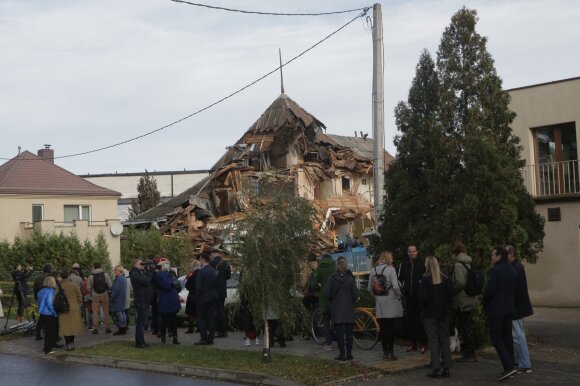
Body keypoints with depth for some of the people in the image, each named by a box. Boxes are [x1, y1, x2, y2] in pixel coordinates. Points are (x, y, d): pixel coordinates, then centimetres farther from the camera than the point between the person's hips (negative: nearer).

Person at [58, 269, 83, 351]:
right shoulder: (74, 285, -4)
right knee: (73, 326, 14)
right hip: (74, 308, 2)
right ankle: (72, 343, 19)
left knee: (65, 328, 4)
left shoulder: (59, 286, -9)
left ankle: (68, 345, 3)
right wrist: (78, 307, 12)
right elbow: (80, 297, 0)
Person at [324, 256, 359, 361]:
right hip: (348, 309, 1)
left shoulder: (332, 279, -8)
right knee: (349, 331, 8)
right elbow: (355, 294, -6)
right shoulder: (350, 279, -6)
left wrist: (331, 301, 11)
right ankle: (349, 354, 10)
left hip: (336, 309, -1)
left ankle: (342, 353, -1)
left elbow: (326, 294, -8)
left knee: (339, 332, 2)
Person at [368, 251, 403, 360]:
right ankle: (391, 353, 3)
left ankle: (385, 352, 14)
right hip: (391, 303, -5)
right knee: (391, 329, 1)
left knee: (383, 329, 9)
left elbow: (370, 288, 8)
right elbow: (395, 286, -18)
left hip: (379, 303, 5)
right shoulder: (390, 269, -11)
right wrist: (398, 296, -2)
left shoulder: (373, 270, 5)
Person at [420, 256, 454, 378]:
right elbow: (450, 295, 0)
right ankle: (446, 368, 12)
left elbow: (423, 297, -15)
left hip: (430, 314, -4)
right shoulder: (445, 279, 0)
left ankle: (436, 369, -2)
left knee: (433, 340, 0)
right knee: (445, 339, 11)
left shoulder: (425, 280, -13)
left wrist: (422, 308, 4)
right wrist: (446, 307, 13)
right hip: (444, 313, 4)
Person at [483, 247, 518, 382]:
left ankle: (509, 366, -14)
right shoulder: (512, 271, 10)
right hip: (509, 308, 8)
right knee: (507, 338, 12)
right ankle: (509, 369, 15)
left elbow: (489, 290, -18)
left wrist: (485, 304, -3)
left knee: (496, 339, -4)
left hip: (496, 309, -8)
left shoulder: (495, 270, -15)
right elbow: (513, 290, 13)